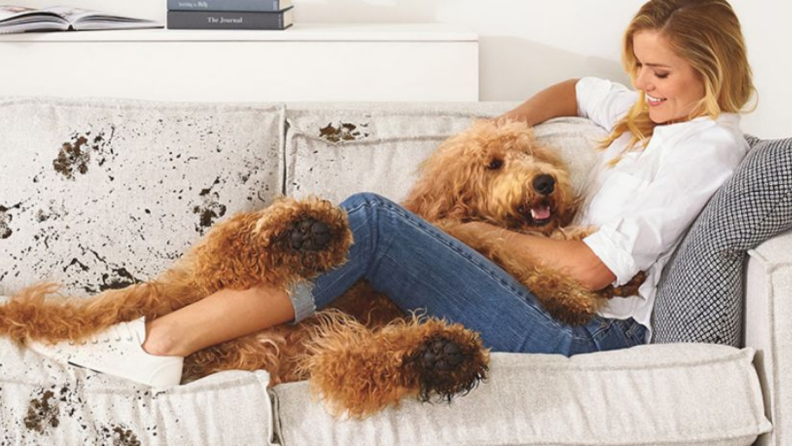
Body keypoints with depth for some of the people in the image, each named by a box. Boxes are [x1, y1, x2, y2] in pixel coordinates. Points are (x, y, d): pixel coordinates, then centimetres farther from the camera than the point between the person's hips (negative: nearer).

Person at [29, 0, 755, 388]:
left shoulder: (709, 145, -6)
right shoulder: (651, 113, 19)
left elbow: (592, 266, -13)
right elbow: (574, 91, 39)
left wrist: (484, 232, 0)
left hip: (587, 337, -9)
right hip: (564, 314, 9)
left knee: (369, 218, -21)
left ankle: (168, 337, -21)